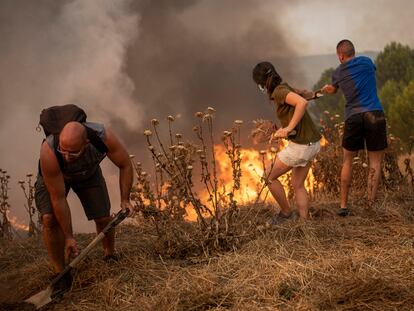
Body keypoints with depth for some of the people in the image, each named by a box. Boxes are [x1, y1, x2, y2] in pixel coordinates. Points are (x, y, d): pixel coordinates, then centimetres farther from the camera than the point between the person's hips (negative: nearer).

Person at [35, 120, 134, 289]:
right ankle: (60, 272, -3)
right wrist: (69, 237, -27)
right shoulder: (48, 152, -44)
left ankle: (110, 255, 30)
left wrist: (125, 200, -22)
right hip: (52, 175, -2)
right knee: (50, 218, -21)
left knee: (103, 218, -2)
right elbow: (58, 199, -34)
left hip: (89, 172, 2)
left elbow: (125, 165, -18)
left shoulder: (103, 136, -39)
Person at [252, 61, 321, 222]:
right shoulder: (285, 89, 14)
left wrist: (289, 128, -27)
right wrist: (283, 129, 10)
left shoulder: (279, 91, -14)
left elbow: (303, 102, -31)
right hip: (312, 143, 9)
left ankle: (286, 212, 24)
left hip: (300, 146, -9)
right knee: (298, 185, 18)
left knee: (271, 178, 11)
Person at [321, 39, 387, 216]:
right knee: (375, 163, 5)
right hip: (375, 115, -1)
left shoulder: (337, 73, 12)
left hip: (353, 117, 2)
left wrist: (324, 90, 60)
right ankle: (370, 206, -1)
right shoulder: (366, 62, 8)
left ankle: (344, 205, 14)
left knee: (347, 161, 16)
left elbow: (333, 90, 34)